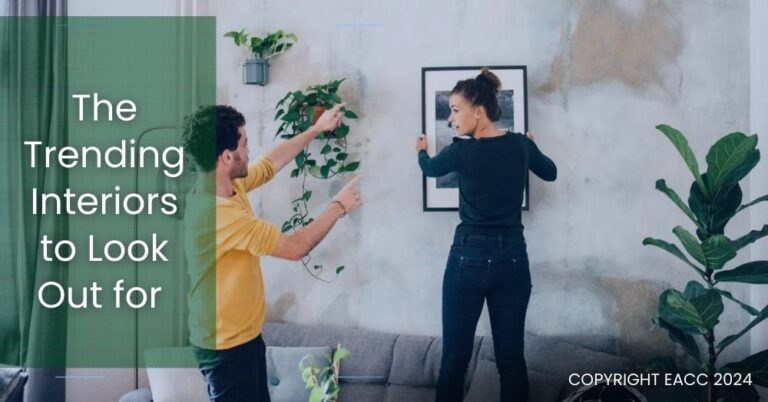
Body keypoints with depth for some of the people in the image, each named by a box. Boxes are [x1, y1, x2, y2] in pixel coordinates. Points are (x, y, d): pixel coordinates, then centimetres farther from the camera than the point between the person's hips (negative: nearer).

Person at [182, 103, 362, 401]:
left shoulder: (232, 186, -1)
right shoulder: (219, 213, -30)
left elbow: (270, 164, 19)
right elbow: (295, 247, -26)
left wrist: (317, 129, 24)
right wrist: (338, 206, -12)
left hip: (243, 333, 10)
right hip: (227, 344, -10)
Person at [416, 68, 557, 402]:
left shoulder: (461, 151, -9)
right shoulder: (521, 145, 1)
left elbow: (430, 168, 14)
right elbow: (550, 173, 21)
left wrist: (421, 151, 37)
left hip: (470, 256, -3)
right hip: (513, 257, 4)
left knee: (455, 357, 5)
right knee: (511, 356, 8)